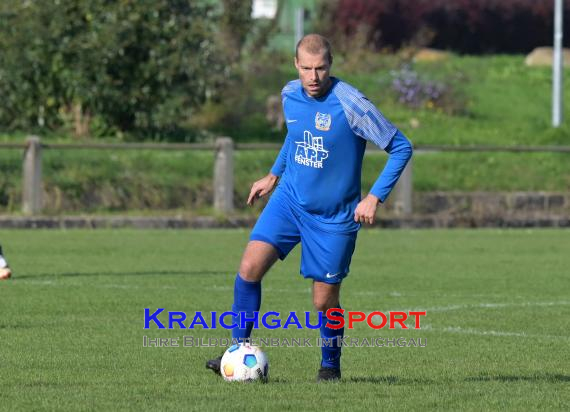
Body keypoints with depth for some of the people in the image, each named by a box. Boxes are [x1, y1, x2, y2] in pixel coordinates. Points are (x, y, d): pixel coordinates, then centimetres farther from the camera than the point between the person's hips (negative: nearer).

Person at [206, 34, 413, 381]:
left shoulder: (351, 104, -20)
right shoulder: (290, 95, -1)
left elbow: (401, 148, -14)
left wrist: (375, 197, -18)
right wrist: (274, 175, 23)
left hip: (334, 216, -4)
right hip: (289, 200, 4)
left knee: (324, 301, 1)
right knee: (250, 267, -15)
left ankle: (330, 364, 28)